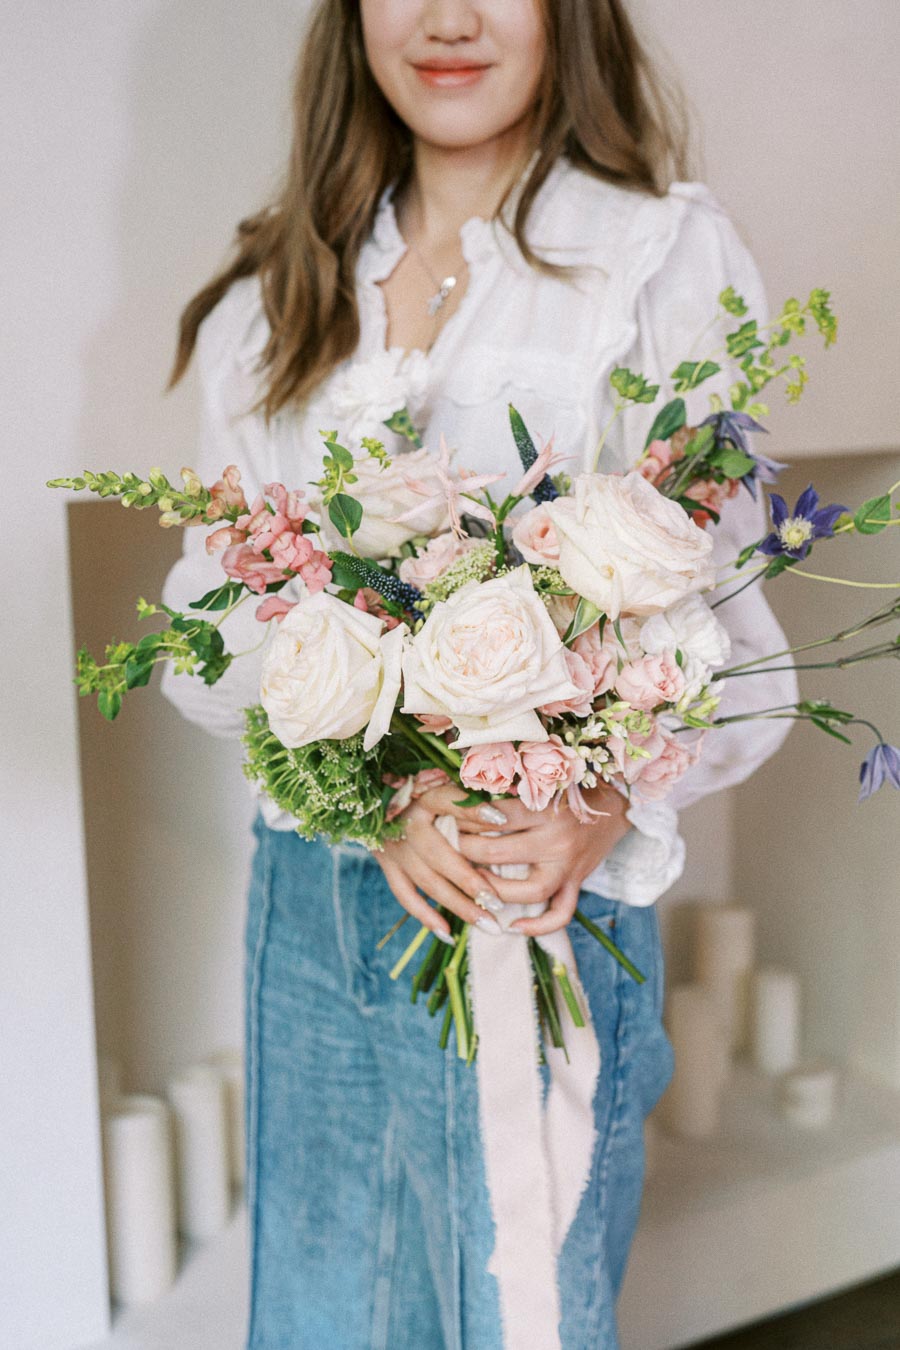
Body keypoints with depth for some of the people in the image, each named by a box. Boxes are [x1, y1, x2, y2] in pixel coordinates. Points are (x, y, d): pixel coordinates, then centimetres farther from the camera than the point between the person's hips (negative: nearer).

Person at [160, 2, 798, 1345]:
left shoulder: (672, 254, -4)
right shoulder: (281, 292, 8)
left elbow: (727, 613, -7)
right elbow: (207, 613, 1)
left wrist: (607, 802, -26)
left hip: (557, 898, -3)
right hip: (311, 894, 4)